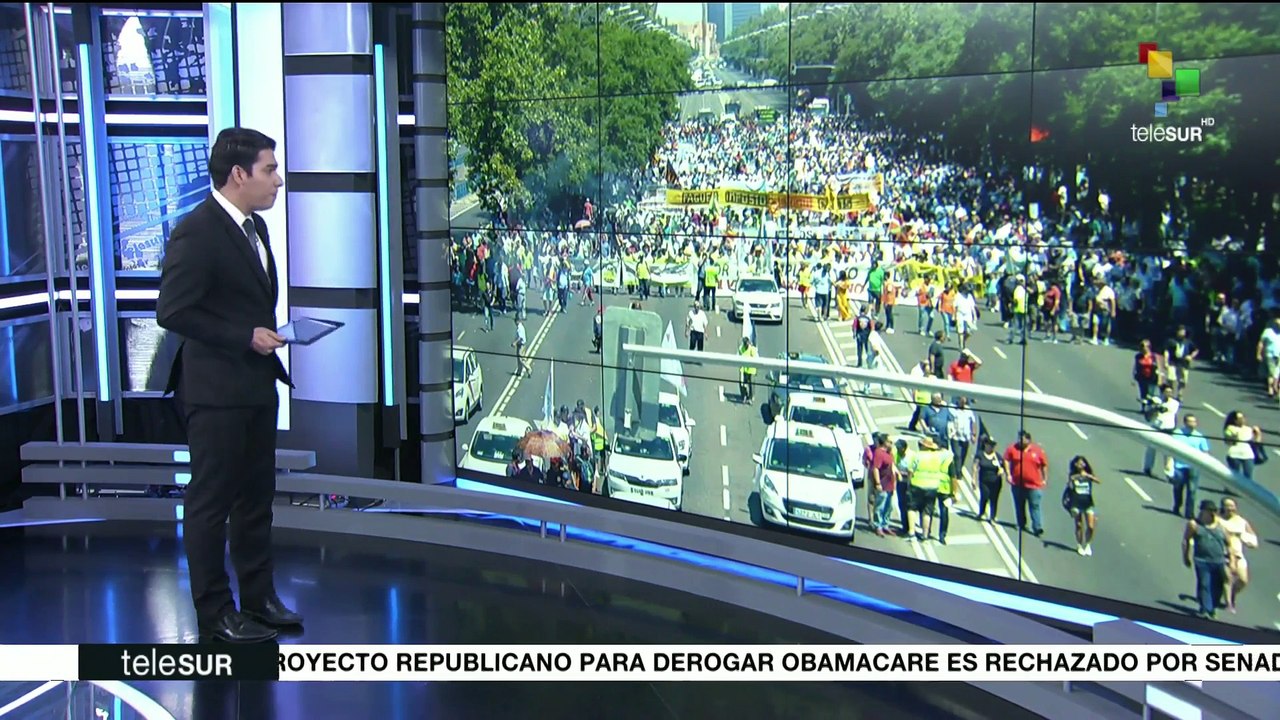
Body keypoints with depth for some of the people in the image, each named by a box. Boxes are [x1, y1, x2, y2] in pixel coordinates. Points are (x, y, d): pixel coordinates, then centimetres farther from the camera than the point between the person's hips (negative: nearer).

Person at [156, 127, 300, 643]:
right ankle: (215, 613, 14)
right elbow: (172, 311, -21)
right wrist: (246, 339, -19)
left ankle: (259, 599, 28)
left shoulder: (254, 226, 12)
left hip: (256, 386, 9)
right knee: (210, 503, 3)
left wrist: (268, 340, 5)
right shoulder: (196, 232, -17)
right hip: (215, 391, -9)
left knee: (256, 499, 16)